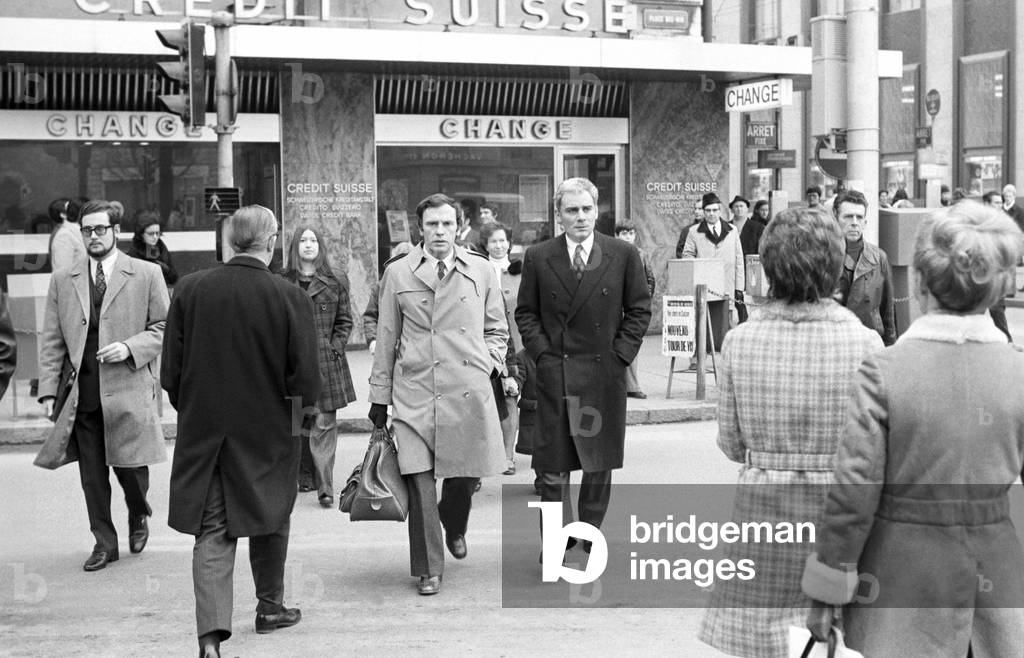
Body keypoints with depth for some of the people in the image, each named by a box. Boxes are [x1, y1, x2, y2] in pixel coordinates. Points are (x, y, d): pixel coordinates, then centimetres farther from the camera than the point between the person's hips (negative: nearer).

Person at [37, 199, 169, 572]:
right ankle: (104, 542, 18)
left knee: (130, 466, 4)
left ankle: (139, 517, 34)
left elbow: (164, 327, 3)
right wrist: (48, 389, 2)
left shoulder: (146, 275, 2)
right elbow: (52, 340, 9)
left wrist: (130, 347, -14)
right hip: (81, 394, 3)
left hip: (127, 389, -2)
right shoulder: (63, 280, 10)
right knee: (92, 475, 6)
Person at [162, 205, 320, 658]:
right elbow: (306, 382, -12)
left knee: (212, 531, 5)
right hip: (268, 433, -1)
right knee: (270, 520, 20)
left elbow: (171, 370, -2)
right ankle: (270, 607, 36)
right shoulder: (290, 297, -14)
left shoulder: (189, 289, -7)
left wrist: (192, 409, 13)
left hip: (203, 430, 1)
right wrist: (294, 405, 9)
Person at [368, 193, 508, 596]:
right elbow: (386, 339, 9)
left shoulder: (481, 271, 8)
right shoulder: (398, 274, 5)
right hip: (414, 393, -1)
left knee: (466, 474, 6)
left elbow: (497, 330, 18)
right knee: (420, 480, -5)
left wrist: (489, 363, 1)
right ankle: (428, 571, 7)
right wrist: (379, 396, 9)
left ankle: (454, 528, 41)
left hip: (468, 392, 1)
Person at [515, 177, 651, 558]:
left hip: (604, 374, 0)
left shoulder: (624, 256, 2)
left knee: (600, 462, 8)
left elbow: (639, 309, 5)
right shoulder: (538, 258, 3)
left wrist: (620, 355, -3)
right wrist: (542, 354, -4)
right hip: (554, 372, 0)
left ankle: (590, 533, 23)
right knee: (553, 463, 1)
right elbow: (525, 313, 8)